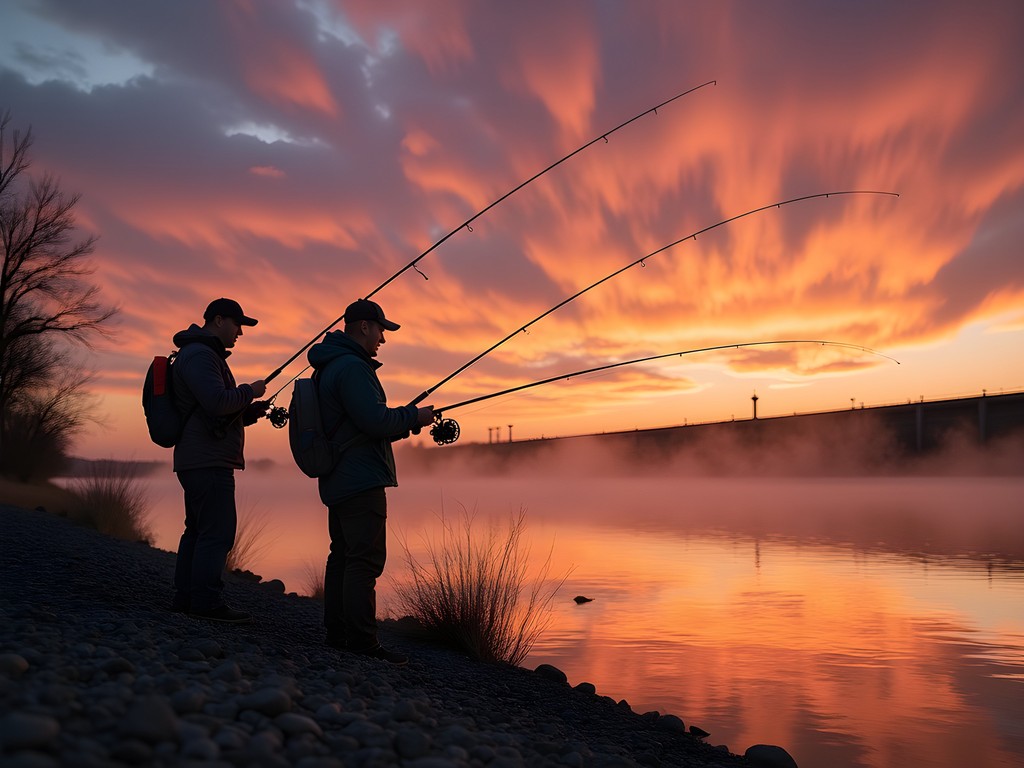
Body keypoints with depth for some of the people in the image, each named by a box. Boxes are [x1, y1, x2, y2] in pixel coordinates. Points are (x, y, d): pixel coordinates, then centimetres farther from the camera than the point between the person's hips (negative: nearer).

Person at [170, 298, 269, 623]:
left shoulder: (206, 355, 25)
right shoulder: (199, 354, -10)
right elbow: (217, 401, -24)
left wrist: (252, 411, 13)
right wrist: (250, 391, -8)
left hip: (201, 461, 11)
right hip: (208, 461, -11)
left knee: (198, 530, 13)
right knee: (217, 532, -11)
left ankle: (185, 598, 17)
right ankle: (207, 602, -11)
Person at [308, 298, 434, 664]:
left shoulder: (328, 368, 19)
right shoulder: (352, 367, -15)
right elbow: (375, 420, -22)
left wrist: (406, 423, 18)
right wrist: (414, 417, -6)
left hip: (338, 480, 11)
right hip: (361, 480, -11)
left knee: (342, 555, 13)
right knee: (365, 559, -10)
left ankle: (337, 633, 18)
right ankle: (362, 641, -9)